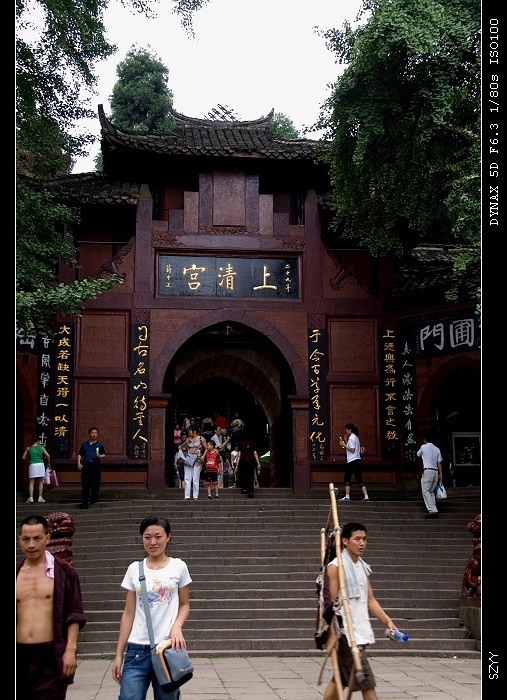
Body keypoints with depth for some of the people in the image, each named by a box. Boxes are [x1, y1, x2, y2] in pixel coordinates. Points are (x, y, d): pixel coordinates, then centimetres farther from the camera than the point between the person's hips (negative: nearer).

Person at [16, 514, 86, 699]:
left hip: (50, 656, -4)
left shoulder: (64, 571, -1)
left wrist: (70, 650, -9)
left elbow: (74, 615, -1)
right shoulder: (16, 572, 9)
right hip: (19, 655, 4)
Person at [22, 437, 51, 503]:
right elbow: (48, 456, -1)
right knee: (40, 482, 8)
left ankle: (31, 498, -8)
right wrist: (49, 463, 13)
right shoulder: (41, 447, 6)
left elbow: (23, 457, 8)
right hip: (40, 465, 0)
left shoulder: (28, 448, 6)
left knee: (31, 483, 3)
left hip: (32, 465, 0)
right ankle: (40, 498, 7)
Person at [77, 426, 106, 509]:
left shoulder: (99, 445, 9)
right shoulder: (85, 444, 13)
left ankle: (94, 499, 25)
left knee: (95, 484, 2)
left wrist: (100, 456, -14)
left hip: (95, 465, -1)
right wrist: (79, 463, 0)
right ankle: (84, 502, -6)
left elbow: (104, 455, 8)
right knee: (85, 484, -4)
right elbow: (80, 454, 13)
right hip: (86, 465, 1)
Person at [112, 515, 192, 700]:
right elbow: (128, 613, 8)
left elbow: (185, 604, 11)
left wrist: (177, 626, -10)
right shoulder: (134, 569, 4)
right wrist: (118, 654, 5)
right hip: (137, 649, 1)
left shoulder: (178, 567, 1)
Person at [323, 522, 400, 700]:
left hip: (360, 631, 8)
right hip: (346, 633, -8)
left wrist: (387, 621, 6)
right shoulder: (336, 566, -11)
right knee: (366, 683, -7)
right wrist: (331, 635, -16)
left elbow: (370, 600, 16)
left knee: (340, 680, 15)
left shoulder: (363, 567, 13)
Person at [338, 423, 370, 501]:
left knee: (347, 478, 1)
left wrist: (344, 445, -11)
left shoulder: (352, 438, -11)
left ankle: (347, 496, 0)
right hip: (357, 461, 9)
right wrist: (346, 441, 15)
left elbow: (352, 450, -17)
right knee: (359, 479, 4)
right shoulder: (356, 437, 18)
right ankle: (366, 496, -5)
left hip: (352, 461, -9)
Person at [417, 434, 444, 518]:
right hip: (435, 472, 6)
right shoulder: (437, 449, 12)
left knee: (425, 491, -7)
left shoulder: (423, 447, -1)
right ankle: (433, 509, 10)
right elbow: (439, 462, 9)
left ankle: (432, 510, -20)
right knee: (431, 491, 15)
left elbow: (418, 454, 19)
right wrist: (440, 474, 11)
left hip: (427, 471, -6)